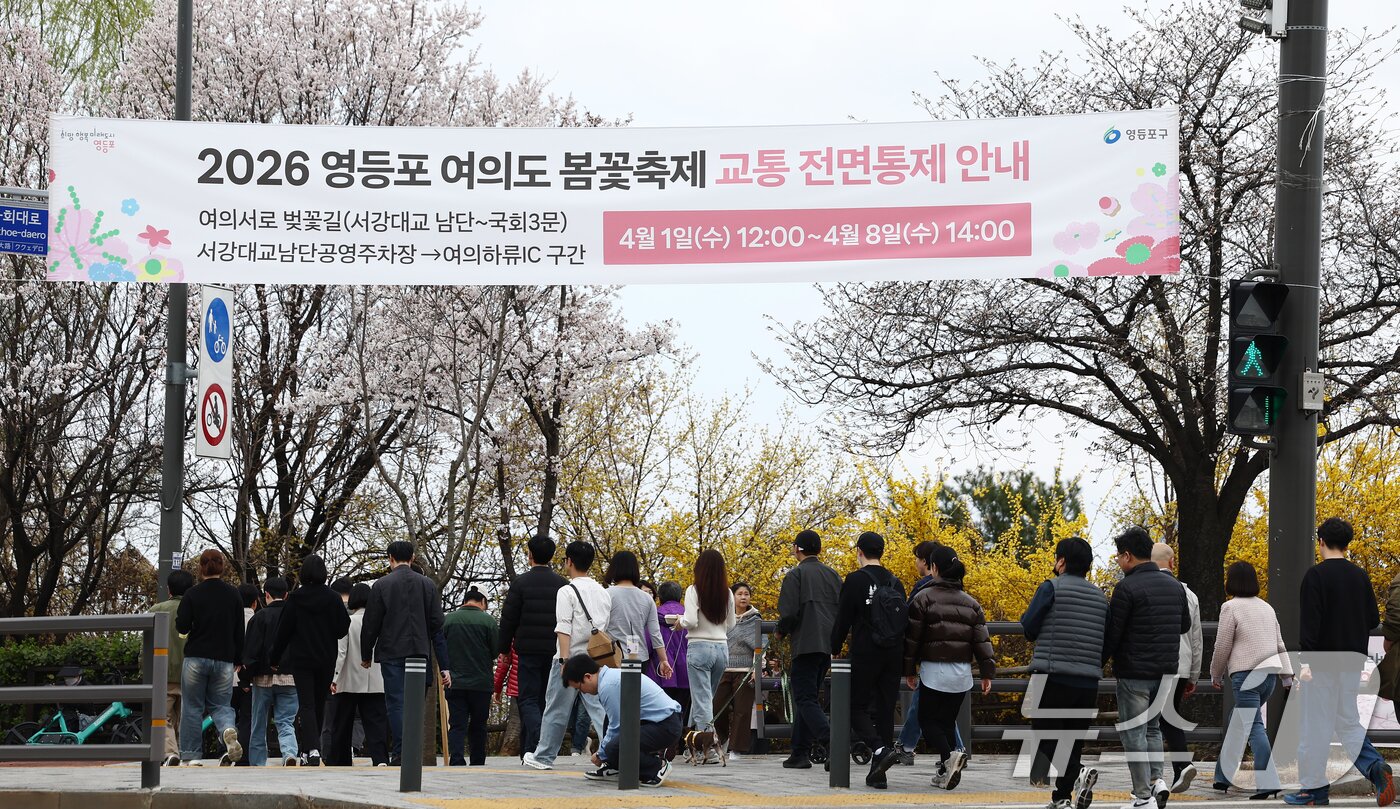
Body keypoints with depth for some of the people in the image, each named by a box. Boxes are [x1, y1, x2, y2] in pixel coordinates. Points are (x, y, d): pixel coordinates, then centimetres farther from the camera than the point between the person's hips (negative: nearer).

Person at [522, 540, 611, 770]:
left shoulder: (567, 592, -6)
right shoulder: (603, 593, 13)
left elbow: (564, 628, -14)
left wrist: (564, 659, -18)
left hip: (571, 658, -5)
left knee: (557, 709, 6)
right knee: (599, 707, 0)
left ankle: (544, 756, 16)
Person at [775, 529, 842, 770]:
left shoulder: (795, 575, -6)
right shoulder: (833, 576, 13)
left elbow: (789, 613, -14)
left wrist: (781, 631, 5)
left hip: (806, 645, -7)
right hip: (828, 646, 7)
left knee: (806, 699, -7)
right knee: (808, 697, 14)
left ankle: (830, 742, -28)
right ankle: (800, 753, 15)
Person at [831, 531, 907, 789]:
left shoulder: (855, 580, -7)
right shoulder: (895, 583, 10)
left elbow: (843, 620, -8)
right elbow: (906, 620, 14)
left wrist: (834, 649, 5)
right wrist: (904, 660, 20)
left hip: (864, 655, -5)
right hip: (893, 656, 5)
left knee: (858, 707, 4)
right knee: (885, 709, 8)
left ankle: (880, 749, -22)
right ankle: (877, 774, 8)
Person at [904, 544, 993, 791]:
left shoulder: (924, 598, -5)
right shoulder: (971, 603, 9)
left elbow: (912, 637, -4)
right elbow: (982, 640, 6)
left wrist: (909, 670, 4)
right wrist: (987, 672, 9)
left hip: (934, 671, -5)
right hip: (962, 672, 5)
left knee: (928, 720, 4)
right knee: (948, 720, 13)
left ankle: (949, 755, -22)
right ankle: (946, 771, 8)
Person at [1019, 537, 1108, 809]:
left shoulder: (1051, 588, -5)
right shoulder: (1100, 597, 12)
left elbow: (1028, 629, -4)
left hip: (1053, 678, -5)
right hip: (1088, 683, 5)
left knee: (1044, 740, -1)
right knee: (1072, 741, 13)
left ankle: (1078, 774, -24)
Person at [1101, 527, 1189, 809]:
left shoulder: (1127, 588, -14)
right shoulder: (1175, 587, 8)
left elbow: (1111, 634, -14)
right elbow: (1185, 625, 20)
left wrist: (1097, 665, -2)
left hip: (1134, 672, -7)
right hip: (1167, 672, 7)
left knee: (1133, 732, 1)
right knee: (1152, 725, 22)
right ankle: (1157, 780, 6)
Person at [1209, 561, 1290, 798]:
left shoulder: (1231, 607, -7)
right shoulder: (1266, 607, 15)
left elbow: (1222, 647, -5)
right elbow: (1280, 644, 16)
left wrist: (1216, 675, 9)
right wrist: (1288, 674, 16)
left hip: (1246, 675, -8)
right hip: (1270, 674, 8)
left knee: (1253, 726, -7)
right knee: (1237, 721, 19)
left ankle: (1268, 783, -16)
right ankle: (1223, 776, 26)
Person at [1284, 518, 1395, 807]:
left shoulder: (1316, 575, -11)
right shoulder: (1360, 576, 7)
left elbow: (1309, 621, -18)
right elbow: (1373, 619, 10)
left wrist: (1306, 660, -19)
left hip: (1323, 661, -6)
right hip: (1353, 661, 6)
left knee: (1316, 723, 1)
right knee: (1347, 720, 14)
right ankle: (1375, 766, -9)